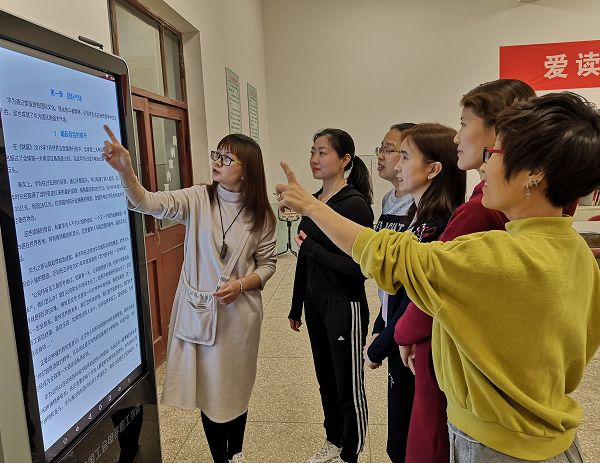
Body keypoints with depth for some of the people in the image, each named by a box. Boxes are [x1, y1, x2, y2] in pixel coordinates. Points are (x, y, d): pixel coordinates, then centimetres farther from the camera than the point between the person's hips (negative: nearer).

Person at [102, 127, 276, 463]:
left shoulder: (261, 215, -5)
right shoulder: (197, 199, -6)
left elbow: (267, 264, 1)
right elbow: (148, 203, -21)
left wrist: (242, 285, -17)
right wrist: (125, 170, -38)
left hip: (239, 314, 0)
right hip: (197, 311, 0)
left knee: (235, 386, 17)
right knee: (207, 388, 13)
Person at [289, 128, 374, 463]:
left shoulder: (355, 204, -17)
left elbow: (359, 267, -22)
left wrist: (311, 246, -20)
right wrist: (296, 307, 16)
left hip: (345, 308, -7)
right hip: (315, 304, 7)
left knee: (348, 386, 10)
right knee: (326, 379, 21)